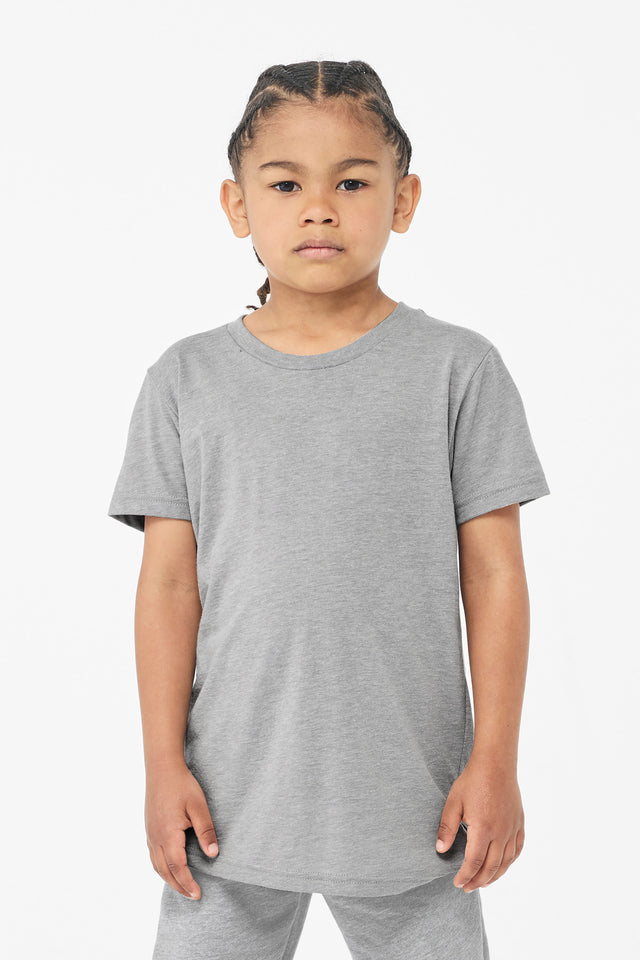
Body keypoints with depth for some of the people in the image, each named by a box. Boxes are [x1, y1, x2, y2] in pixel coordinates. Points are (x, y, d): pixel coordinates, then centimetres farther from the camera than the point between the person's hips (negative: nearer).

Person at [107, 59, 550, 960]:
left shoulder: (458, 367, -3)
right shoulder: (187, 379, 1)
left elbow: (494, 575, -2)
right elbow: (170, 581, 1)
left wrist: (495, 761, -4)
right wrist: (165, 766, -1)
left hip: (411, 801, -1)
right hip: (232, 800, 1)